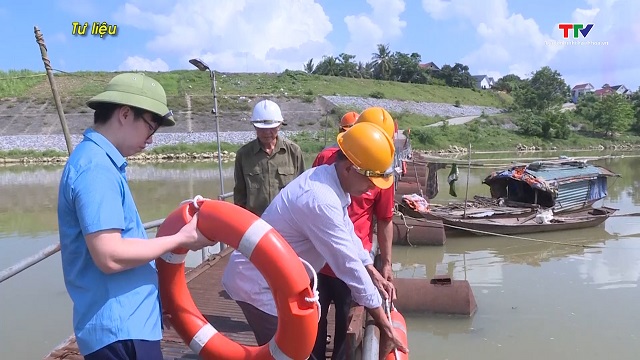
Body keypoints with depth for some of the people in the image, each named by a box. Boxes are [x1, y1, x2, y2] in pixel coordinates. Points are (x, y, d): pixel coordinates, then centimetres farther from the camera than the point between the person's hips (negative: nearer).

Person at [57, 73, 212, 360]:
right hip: (119, 329, -10)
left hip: (125, 321, 10)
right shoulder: (96, 168, -19)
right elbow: (109, 256, -25)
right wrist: (180, 239, -15)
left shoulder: (99, 161, 11)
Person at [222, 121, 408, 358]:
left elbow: (348, 233, 11)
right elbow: (349, 266, -29)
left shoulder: (327, 177, -1)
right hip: (258, 284, -10)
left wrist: (374, 274, 7)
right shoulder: (321, 200, -32)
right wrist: (384, 325, -20)